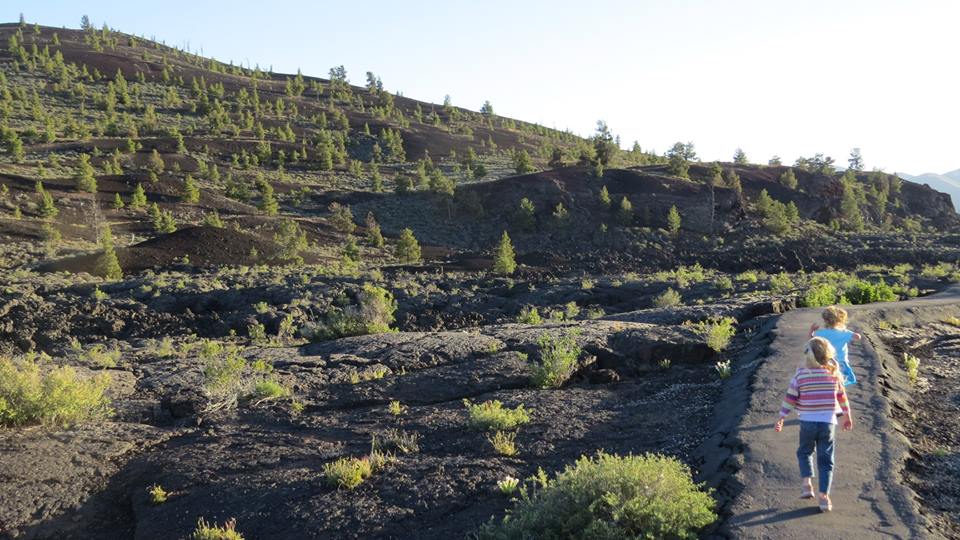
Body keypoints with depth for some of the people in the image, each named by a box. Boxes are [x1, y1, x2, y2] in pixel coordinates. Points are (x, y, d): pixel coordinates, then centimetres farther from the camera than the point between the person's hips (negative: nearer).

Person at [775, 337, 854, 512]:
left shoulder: (801, 374, -6)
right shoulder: (833, 373, 0)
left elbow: (790, 397, -5)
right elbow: (842, 396, 11)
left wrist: (781, 418, 2)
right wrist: (848, 416, 25)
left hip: (807, 422, -1)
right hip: (828, 422, 1)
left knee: (804, 452, 21)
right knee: (825, 460, 6)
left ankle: (807, 483, 4)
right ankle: (824, 496, 3)